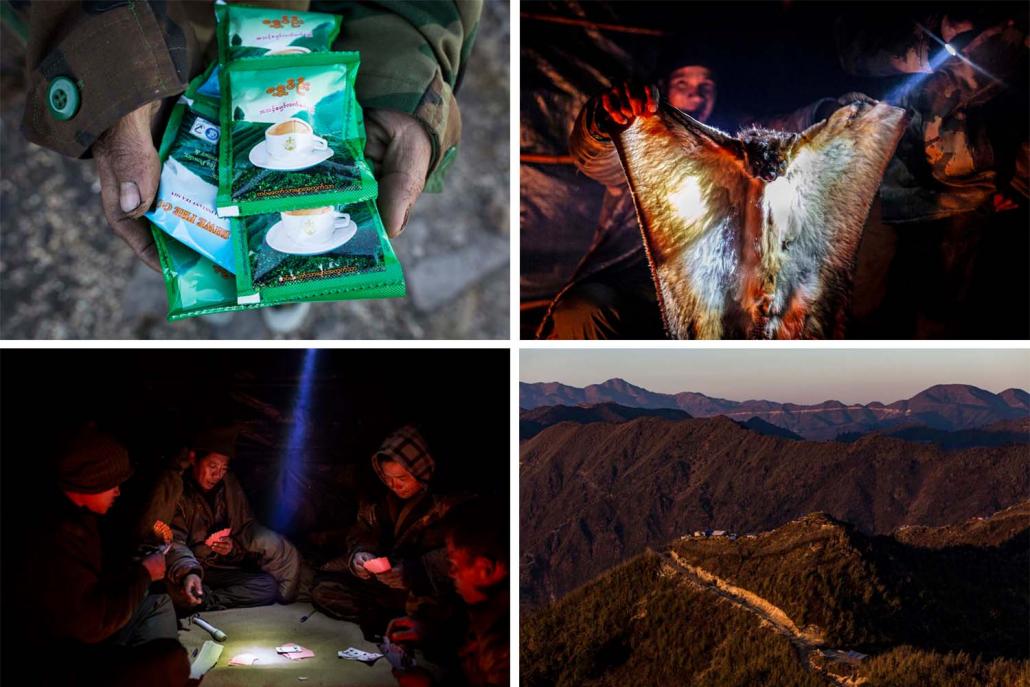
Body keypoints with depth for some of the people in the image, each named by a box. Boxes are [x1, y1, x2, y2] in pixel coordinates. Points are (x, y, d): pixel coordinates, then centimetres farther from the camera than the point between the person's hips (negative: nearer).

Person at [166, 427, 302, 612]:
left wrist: (234, 545, -9)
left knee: (268, 586, -21)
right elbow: (174, 542, -22)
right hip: (192, 571, -5)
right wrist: (188, 572, -43)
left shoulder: (230, 484, 9)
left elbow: (248, 525, 16)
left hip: (227, 568, 5)